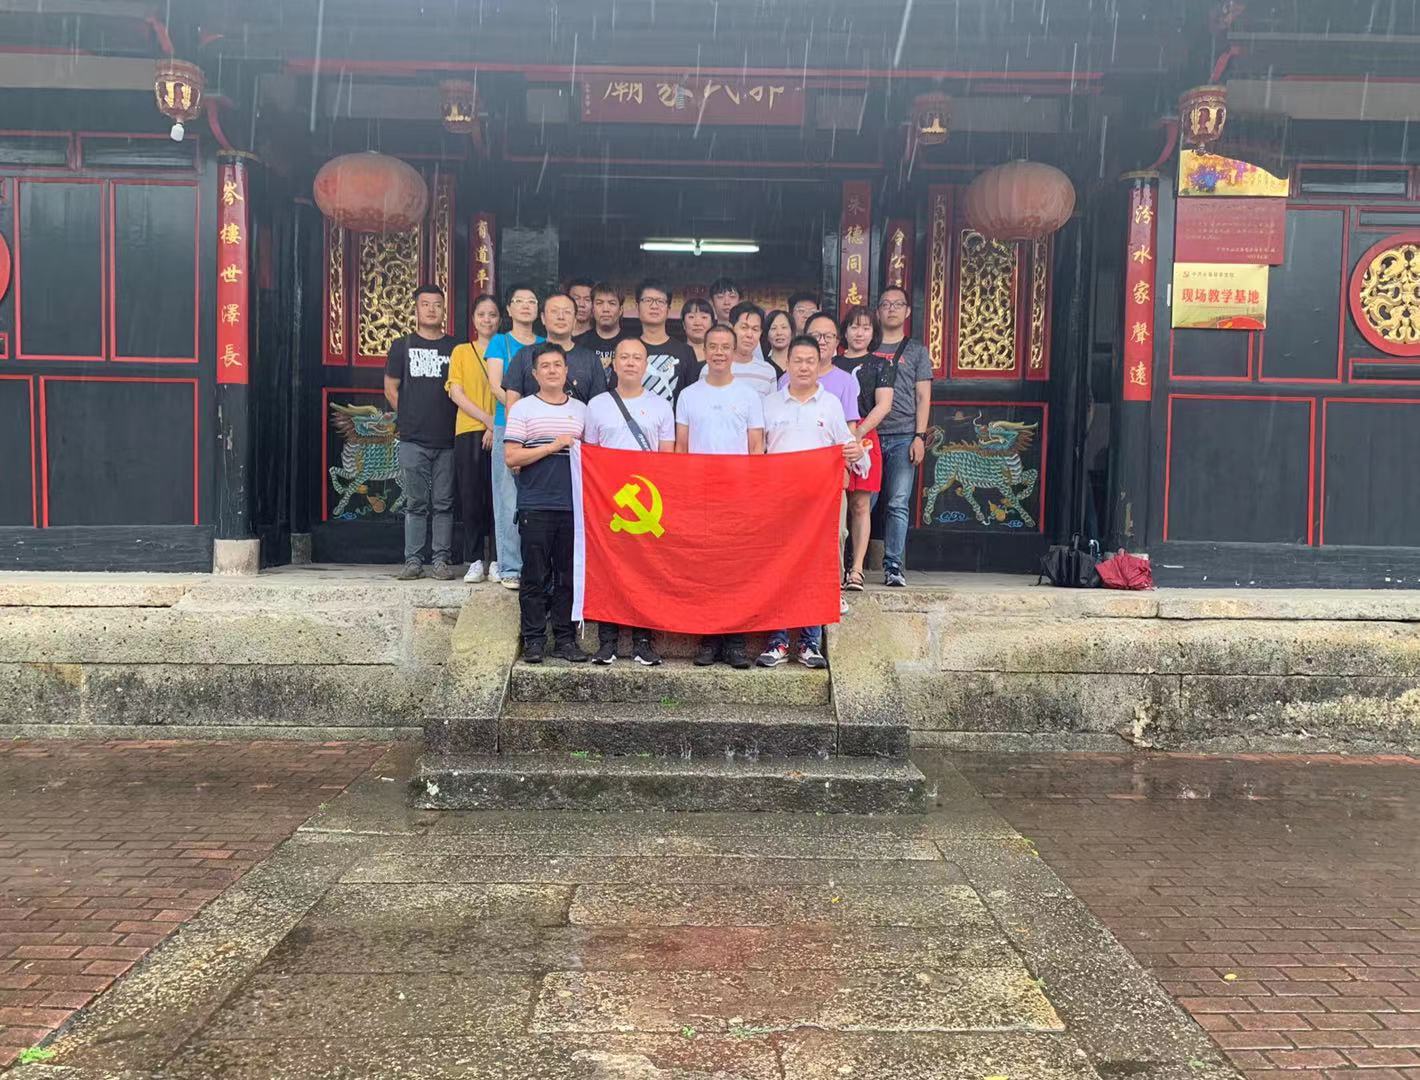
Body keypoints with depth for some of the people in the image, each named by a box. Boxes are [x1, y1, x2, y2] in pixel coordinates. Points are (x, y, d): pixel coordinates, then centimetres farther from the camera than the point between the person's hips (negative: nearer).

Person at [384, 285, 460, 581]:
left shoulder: (456, 347, 8)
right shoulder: (402, 346, 9)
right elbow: (390, 388, 11)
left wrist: (450, 418, 2)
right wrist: (411, 417, 6)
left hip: (447, 439, 0)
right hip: (412, 440, 0)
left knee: (443, 504, 3)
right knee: (415, 504, 3)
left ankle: (440, 560, 9)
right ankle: (413, 560, 9)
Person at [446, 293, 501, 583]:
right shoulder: (461, 352, 11)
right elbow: (456, 394, 2)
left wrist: (499, 427, -10)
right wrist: (487, 419, -10)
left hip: (502, 434, 0)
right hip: (469, 432, 1)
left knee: (497, 497, -2)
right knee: (471, 497, -1)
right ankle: (475, 562, 4)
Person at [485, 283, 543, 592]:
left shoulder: (545, 344, 16)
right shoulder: (500, 342, 8)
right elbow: (496, 385, -3)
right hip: (507, 427, -2)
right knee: (509, 499, -4)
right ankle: (510, 567, 0)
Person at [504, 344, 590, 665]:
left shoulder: (581, 410, 15)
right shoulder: (523, 408, 3)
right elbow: (512, 458, -5)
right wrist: (553, 446, -10)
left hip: (573, 505, 3)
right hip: (535, 506, -3)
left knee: (568, 575, 6)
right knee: (535, 575, 1)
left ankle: (564, 638, 14)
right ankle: (533, 639, 9)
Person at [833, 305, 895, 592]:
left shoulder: (881, 365, 9)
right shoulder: (832, 364, 15)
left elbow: (883, 404, -2)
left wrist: (857, 434, -13)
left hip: (865, 438, -1)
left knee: (860, 505, -1)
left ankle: (856, 569, 2)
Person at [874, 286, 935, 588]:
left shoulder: (916, 350, 13)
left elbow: (923, 397, 7)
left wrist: (920, 436, -4)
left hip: (903, 437, -1)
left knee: (898, 504, -6)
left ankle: (893, 566, -2)